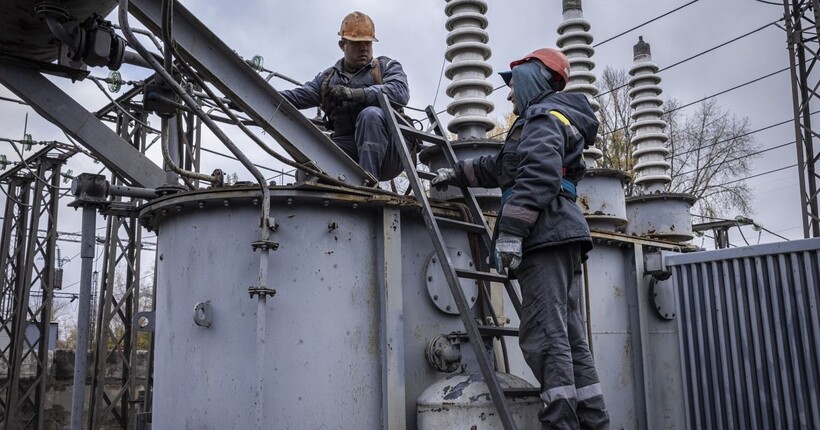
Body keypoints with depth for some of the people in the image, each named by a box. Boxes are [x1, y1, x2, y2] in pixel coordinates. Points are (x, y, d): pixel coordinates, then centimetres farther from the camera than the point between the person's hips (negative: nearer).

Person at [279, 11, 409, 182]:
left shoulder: (387, 67, 11)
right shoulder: (328, 78, 24)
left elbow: (400, 92, -11)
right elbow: (296, 96, 14)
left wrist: (353, 93, -20)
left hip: (386, 151, -2)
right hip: (347, 148, 3)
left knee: (370, 114, -32)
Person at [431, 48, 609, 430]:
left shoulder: (543, 116, -1)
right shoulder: (555, 119, 31)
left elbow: (538, 176, -19)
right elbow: (498, 167, 41)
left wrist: (510, 231, -24)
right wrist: (457, 174, 48)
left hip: (546, 236, -11)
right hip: (560, 239, 11)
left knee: (544, 338, -15)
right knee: (569, 339, 8)